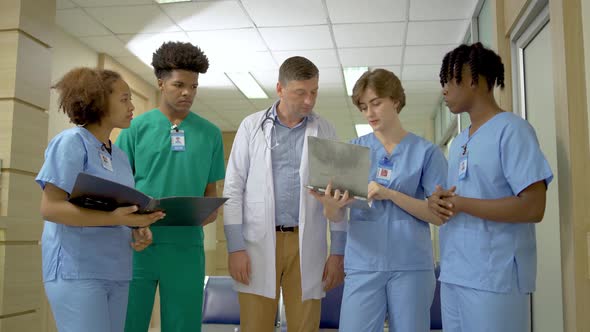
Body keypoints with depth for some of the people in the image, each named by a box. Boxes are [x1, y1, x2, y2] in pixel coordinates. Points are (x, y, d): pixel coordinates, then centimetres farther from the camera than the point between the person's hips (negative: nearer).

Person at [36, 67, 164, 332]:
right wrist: (112, 218, -25)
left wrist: (138, 230, -4)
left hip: (115, 271, 7)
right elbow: (50, 208, -15)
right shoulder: (71, 142, -7)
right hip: (77, 269, -7)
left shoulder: (120, 156, 15)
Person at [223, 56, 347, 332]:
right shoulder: (252, 126, 3)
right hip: (258, 243, -1)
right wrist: (235, 247, -5)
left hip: (307, 245, 1)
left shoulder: (325, 131, 7)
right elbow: (233, 188, 2)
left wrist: (338, 251, 3)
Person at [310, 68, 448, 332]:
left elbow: (440, 215, -4)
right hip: (363, 263, 1)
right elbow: (337, 216, 3)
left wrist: (390, 194, -16)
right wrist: (330, 205, -22)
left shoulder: (426, 152, 2)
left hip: (412, 265, -1)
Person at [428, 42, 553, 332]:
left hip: (495, 277, -8)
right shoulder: (458, 143, 16)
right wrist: (437, 201, -3)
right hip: (453, 274, 8)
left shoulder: (512, 129, -9)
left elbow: (533, 208, -17)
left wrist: (460, 204, -16)